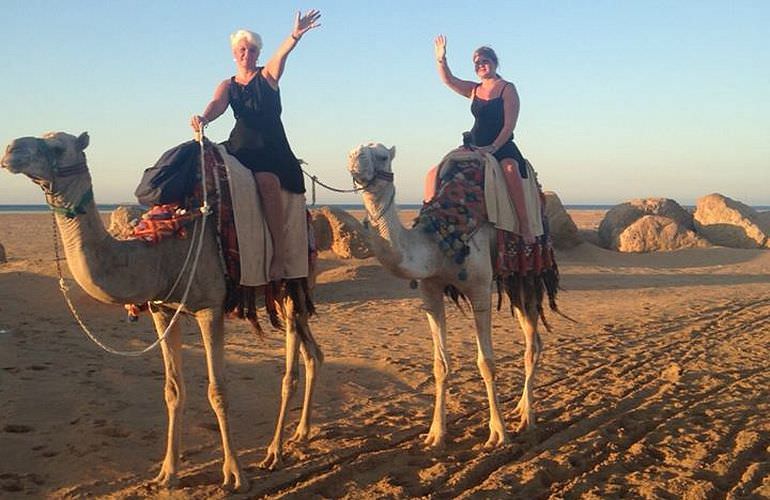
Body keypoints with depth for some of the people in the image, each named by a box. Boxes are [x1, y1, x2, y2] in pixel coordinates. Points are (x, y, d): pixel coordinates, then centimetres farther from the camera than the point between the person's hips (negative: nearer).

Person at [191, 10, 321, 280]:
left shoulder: (268, 75, 9)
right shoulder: (227, 85, 16)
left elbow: (282, 54, -13)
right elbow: (217, 104, -5)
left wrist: (295, 35, -35)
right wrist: (203, 118, -30)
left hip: (272, 147, -4)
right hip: (241, 146, 4)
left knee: (268, 180, -33)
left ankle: (279, 252, -31)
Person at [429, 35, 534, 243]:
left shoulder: (507, 89, -1)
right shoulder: (474, 90, 14)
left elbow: (509, 124, -9)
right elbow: (448, 80, 3)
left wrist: (493, 147, -20)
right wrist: (441, 59, -15)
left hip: (502, 147, -6)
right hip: (474, 148, 6)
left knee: (510, 169, -39)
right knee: (433, 175, -7)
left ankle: (524, 227, -39)